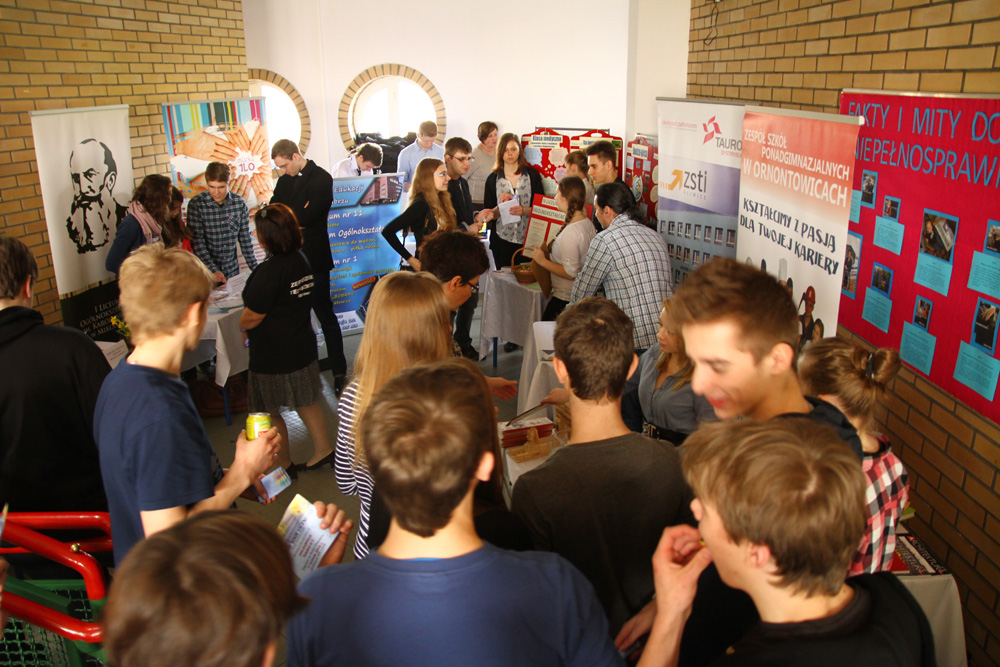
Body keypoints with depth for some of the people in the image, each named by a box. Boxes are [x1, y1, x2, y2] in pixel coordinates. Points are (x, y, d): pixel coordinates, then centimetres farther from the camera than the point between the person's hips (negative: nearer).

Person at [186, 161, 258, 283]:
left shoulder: (239, 203, -2)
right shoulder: (196, 204, -11)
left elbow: (245, 239, 5)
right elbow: (196, 242, -14)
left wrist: (255, 269, 3)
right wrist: (213, 270, -23)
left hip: (232, 272, 3)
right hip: (205, 273, -2)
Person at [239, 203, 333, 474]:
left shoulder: (268, 271, -24)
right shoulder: (301, 260, 1)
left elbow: (252, 316, -21)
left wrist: (242, 328, 3)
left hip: (273, 353, -8)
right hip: (302, 345, 8)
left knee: (269, 411, 11)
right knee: (307, 401, 22)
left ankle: (283, 465, 23)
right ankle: (322, 449, 31)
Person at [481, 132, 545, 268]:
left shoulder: (532, 175, 4)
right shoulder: (493, 179, 6)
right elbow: (488, 215, 6)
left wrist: (525, 210, -15)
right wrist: (500, 206, -13)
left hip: (528, 239, 0)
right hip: (502, 241, 1)